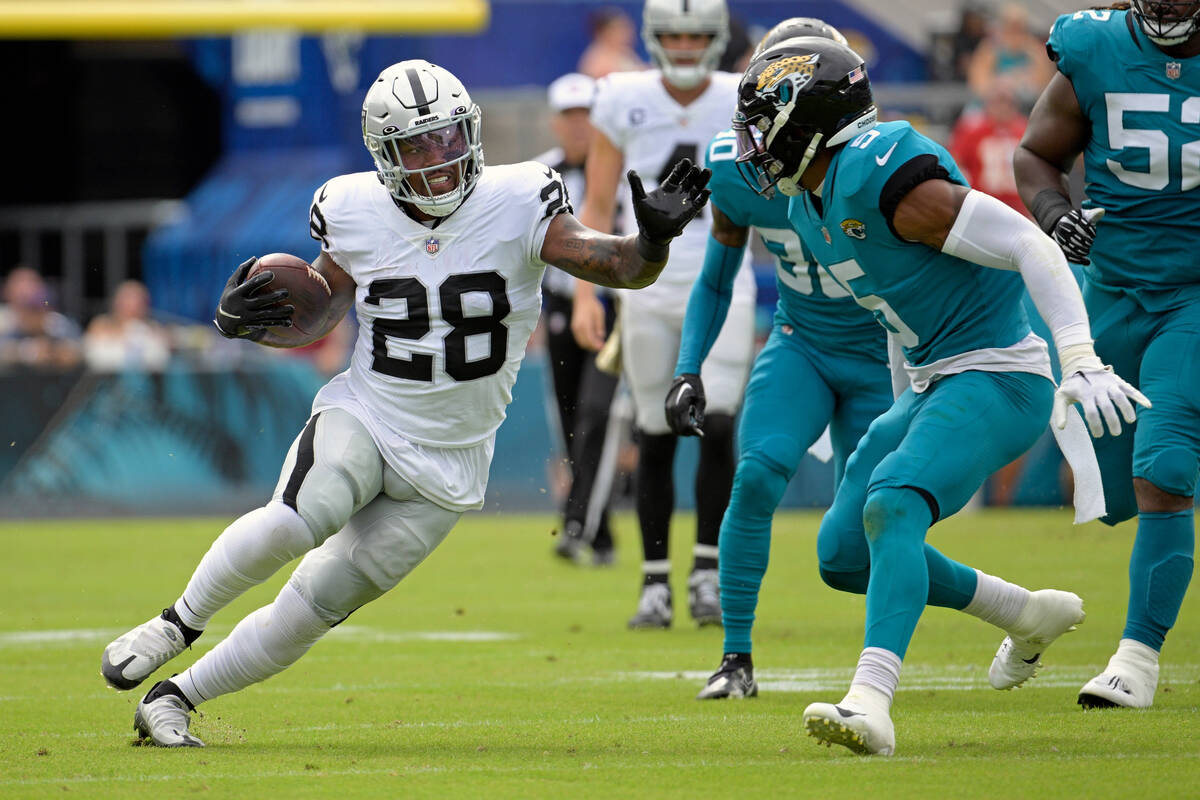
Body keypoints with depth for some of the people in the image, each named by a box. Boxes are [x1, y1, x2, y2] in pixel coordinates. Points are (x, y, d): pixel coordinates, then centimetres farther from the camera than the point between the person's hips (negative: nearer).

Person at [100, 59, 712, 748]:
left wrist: (653, 239, -36)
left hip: (447, 464, 0)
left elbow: (621, 268, -13)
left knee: (312, 611, -1)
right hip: (363, 418, 0)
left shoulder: (517, 205, -11)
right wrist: (249, 320, -7)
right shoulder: (356, 212, -5)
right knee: (297, 520, -33)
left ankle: (174, 698, 17)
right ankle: (178, 625, -9)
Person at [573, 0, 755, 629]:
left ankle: (708, 572, 1)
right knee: (656, 439, 4)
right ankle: (655, 585, 12)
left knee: (716, 428, -13)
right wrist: (586, 293, -6)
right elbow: (596, 207, 2)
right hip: (649, 289, 0)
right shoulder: (624, 101, -2)